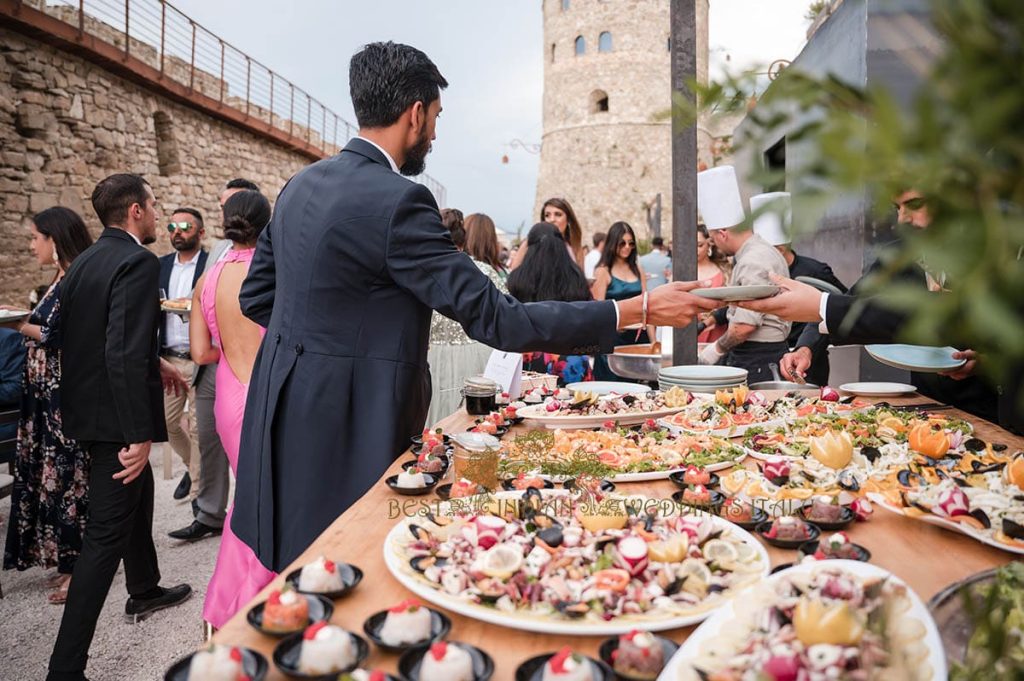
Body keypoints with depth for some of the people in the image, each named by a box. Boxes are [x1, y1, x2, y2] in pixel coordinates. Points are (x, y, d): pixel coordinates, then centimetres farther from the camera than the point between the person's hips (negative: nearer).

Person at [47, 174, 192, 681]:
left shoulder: (86, 260, 8)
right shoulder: (138, 263, -20)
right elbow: (125, 354, -28)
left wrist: (154, 364, 21)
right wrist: (140, 435, -25)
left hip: (88, 405, 10)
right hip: (116, 415, -10)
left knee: (137, 497, 27)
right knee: (106, 533, -1)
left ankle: (145, 591, 47)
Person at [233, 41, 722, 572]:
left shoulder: (301, 185, 7)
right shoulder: (395, 201, -21)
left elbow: (255, 296, 15)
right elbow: (495, 318, -22)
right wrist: (639, 310, -18)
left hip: (285, 416, 9)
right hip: (341, 435, -9)